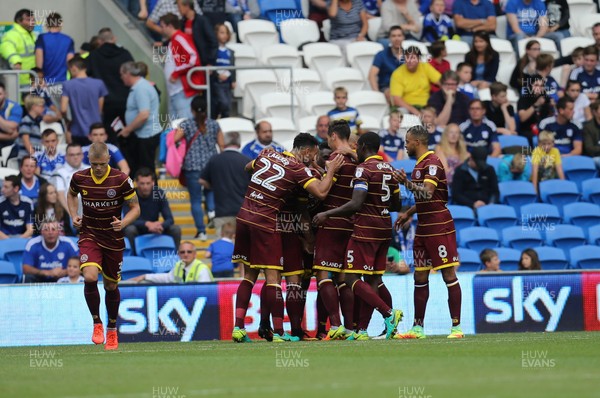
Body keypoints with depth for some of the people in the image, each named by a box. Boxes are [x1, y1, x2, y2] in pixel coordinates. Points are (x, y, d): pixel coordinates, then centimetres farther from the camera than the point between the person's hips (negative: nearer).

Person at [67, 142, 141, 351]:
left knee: (111, 286, 11)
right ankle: (97, 323, -4)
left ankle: (112, 330, 32)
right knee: (90, 277, -23)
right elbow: (71, 195, 18)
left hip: (113, 238, 0)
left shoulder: (121, 180, -13)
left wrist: (123, 223, -23)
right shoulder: (79, 178, -6)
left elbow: (135, 208, -4)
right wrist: (74, 216, 1)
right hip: (89, 235, 0)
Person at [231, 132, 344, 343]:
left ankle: (238, 327, 7)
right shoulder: (299, 169, -7)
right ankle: (278, 332, -3)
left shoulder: (267, 156, 12)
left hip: (244, 217, 7)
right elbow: (321, 192, -15)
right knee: (273, 276, -2)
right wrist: (331, 171, -1)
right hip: (265, 223, -7)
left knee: (249, 275, 14)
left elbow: (248, 167, 32)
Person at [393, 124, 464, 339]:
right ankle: (418, 327, 14)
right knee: (420, 277, 10)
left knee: (449, 275, -7)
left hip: (439, 227, -10)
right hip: (423, 229, 10)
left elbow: (428, 193, -25)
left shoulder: (432, 163, -12)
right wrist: (409, 213, 22)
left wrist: (407, 183, -36)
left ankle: (456, 326, -6)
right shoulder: (420, 165, 17)